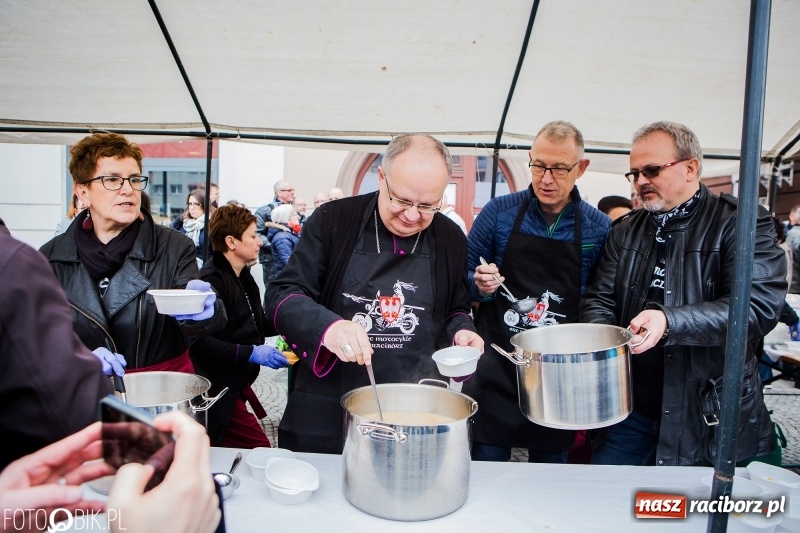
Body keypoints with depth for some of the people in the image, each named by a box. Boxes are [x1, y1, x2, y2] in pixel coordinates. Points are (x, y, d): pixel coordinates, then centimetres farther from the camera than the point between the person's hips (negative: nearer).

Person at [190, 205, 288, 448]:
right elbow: (199, 342, -24)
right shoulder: (212, 280, -18)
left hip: (237, 385, 9)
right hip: (219, 391, -9)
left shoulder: (242, 276, 13)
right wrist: (250, 353, -26)